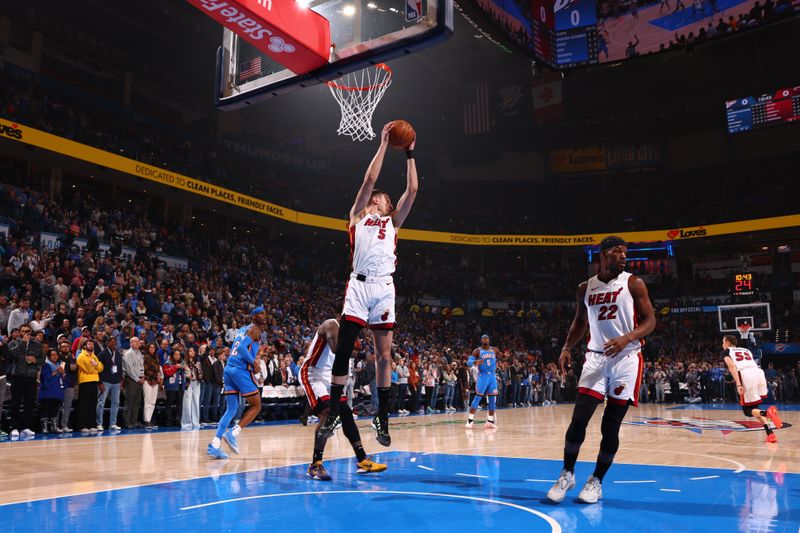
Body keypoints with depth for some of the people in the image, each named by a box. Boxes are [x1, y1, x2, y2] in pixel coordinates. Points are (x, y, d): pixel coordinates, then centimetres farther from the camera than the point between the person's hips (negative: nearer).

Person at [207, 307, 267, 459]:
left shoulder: (243, 329, 23)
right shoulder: (255, 329, -3)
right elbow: (242, 348, -18)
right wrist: (253, 362, -14)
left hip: (229, 369, 8)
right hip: (241, 370, -8)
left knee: (231, 409, 11)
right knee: (256, 406, 3)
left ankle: (214, 444, 2)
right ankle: (234, 433, -9)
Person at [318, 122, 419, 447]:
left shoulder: (393, 222, 22)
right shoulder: (358, 216, 17)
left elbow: (412, 189, 14)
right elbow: (369, 180, 7)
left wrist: (409, 154, 16)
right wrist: (383, 145, 10)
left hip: (384, 288, 2)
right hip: (359, 285, -2)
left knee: (384, 355, 4)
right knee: (343, 351, -4)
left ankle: (382, 418, 12)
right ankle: (332, 413, 3)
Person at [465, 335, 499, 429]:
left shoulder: (495, 350, 5)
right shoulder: (477, 351, -5)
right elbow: (468, 362, -13)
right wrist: (476, 361, -32)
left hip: (492, 376, 4)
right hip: (482, 376, -4)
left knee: (493, 399, 3)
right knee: (478, 398, -8)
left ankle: (490, 421, 11)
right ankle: (470, 420, -5)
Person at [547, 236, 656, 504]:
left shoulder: (633, 283, -2)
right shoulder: (585, 288, 8)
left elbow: (650, 320, -4)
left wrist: (627, 338, -22)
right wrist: (567, 348, 4)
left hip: (626, 359, -2)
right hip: (596, 357, 2)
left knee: (611, 426, 1)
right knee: (579, 418, -7)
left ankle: (596, 480, 17)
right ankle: (567, 474, 10)